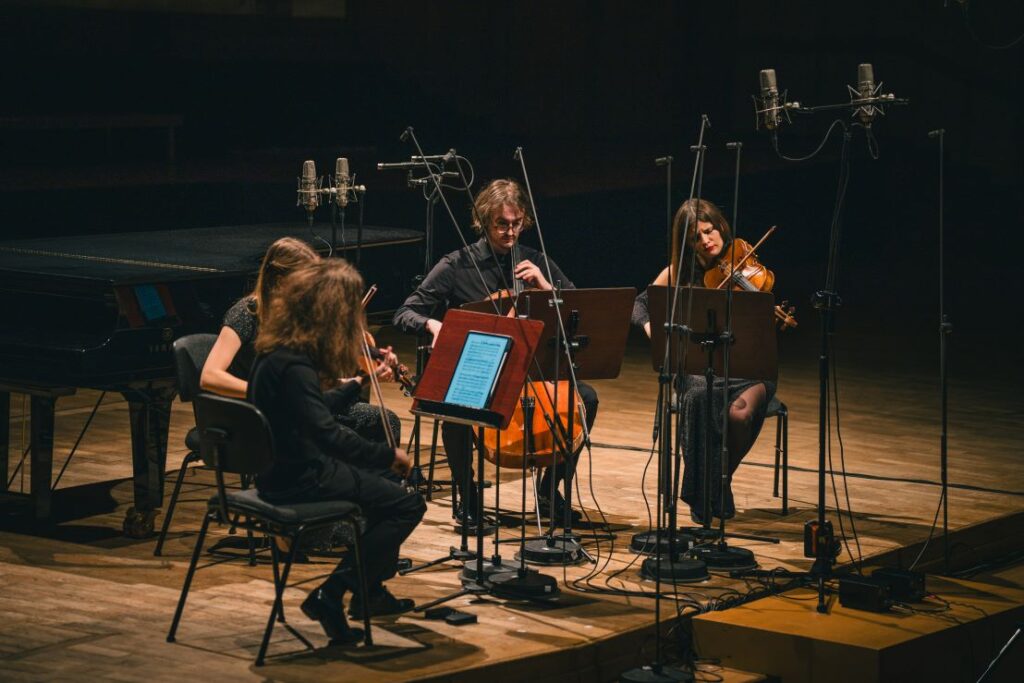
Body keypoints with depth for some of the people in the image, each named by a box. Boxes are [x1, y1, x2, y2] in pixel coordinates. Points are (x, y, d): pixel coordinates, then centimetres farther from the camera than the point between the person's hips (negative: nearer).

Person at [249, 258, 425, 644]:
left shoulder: (280, 349, 5)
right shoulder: (292, 364, -25)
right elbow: (327, 433, -32)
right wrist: (389, 455, -23)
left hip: (288, 466, 10)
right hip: (298, 481, -10)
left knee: (387, 479, 25)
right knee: (408, 505, -5)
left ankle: (370, 592, 28)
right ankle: (330, 594, -5)